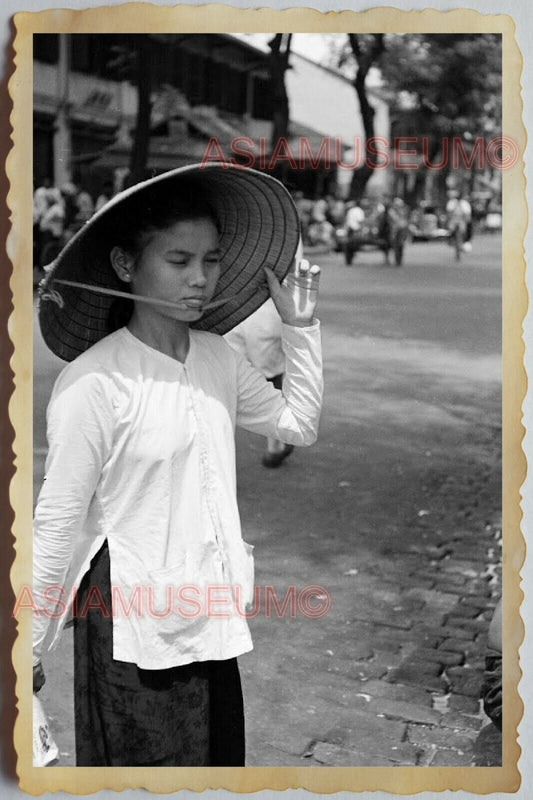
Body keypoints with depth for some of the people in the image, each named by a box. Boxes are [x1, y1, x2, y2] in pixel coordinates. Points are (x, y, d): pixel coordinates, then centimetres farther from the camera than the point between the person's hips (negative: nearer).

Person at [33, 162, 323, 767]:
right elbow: (57, 521, -15)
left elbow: (297, 423, 15)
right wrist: (28, 649, -8)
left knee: (219, 755, 19)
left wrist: (301, 327, 6)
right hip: (131, 624, -6)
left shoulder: (216, 357, 0)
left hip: (209, 618, 6)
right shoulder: (93, 382, -20)